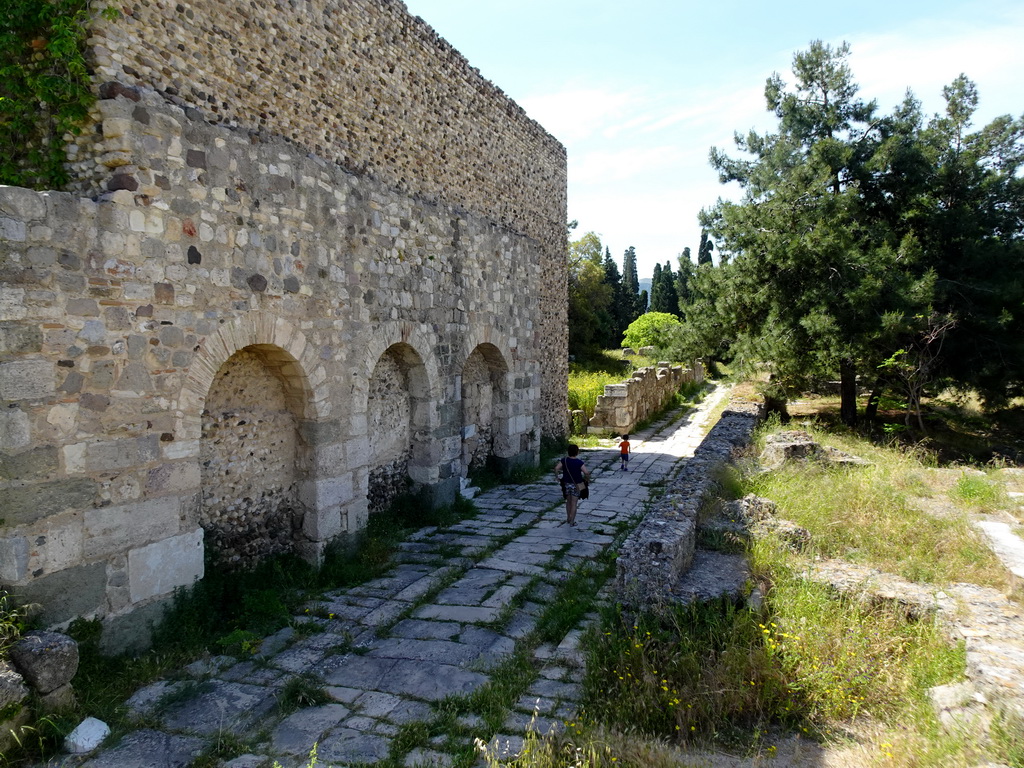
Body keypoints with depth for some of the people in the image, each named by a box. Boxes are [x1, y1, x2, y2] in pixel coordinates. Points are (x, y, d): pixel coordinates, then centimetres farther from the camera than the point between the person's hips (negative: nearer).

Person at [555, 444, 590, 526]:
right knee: (574, 503, 5)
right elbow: (586, 472, -23)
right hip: (576, 485, -3)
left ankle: (568, 518, 31)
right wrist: (586, 478, -4)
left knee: (568, 501, 21)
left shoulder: (564, 460, -7)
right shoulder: (579, 462, -16)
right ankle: (572, 521, 8)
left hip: (567, 484, 3)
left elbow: (556, 468, -15)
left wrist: (557, 477, 0)